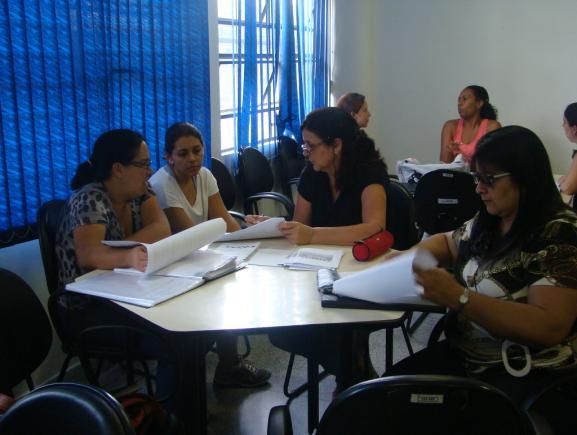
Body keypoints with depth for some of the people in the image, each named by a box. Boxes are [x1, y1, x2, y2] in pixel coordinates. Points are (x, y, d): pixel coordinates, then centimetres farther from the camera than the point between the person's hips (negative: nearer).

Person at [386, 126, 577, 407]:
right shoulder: (487, 223, 6)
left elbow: (551, 327, -24)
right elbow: (448, 242, 27)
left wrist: (459, 297, -28)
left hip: (528, 374, -6)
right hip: (464, 353, 7)